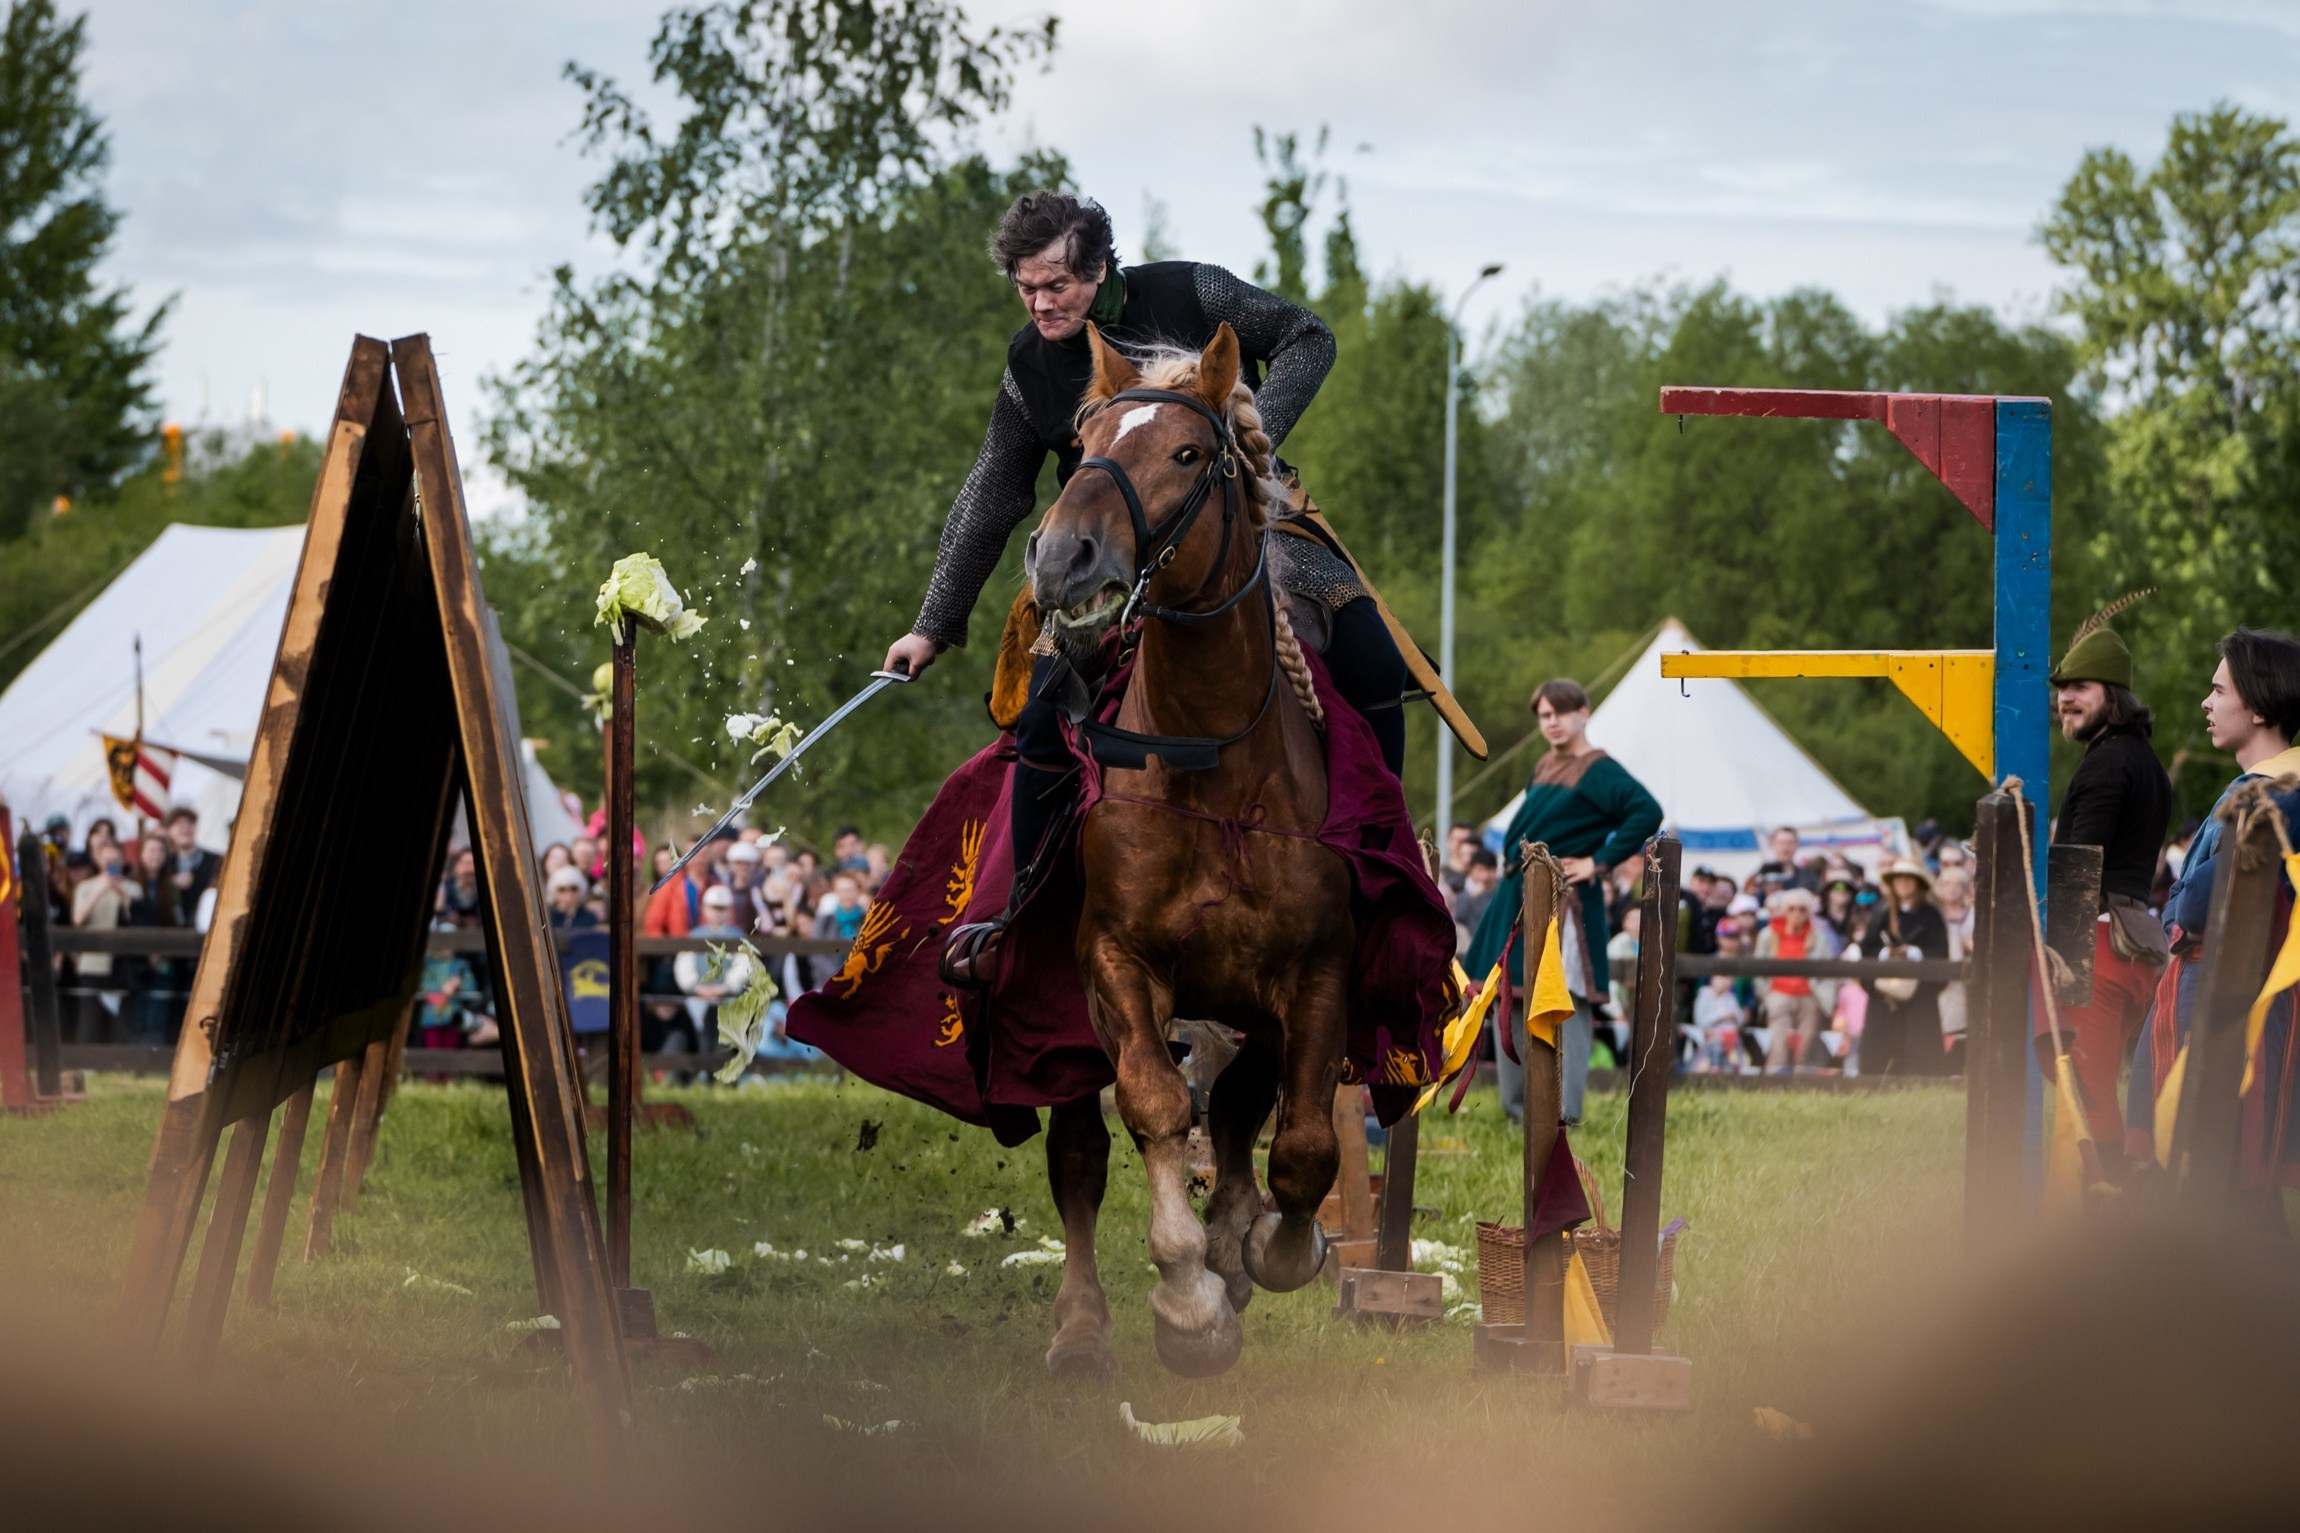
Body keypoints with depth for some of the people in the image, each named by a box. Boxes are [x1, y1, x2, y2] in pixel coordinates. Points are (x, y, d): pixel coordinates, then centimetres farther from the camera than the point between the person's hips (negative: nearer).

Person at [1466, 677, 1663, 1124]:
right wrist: (1513, 859, 14)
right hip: (1518, 897, 9)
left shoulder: (1598, 770, -8)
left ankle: (1562, 1111, -10)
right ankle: (1518, 1107, 17)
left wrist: (1601, 862, -18)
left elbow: (1647, 812, -21)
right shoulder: (1543, 769, 16)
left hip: (1562, 901, -9)